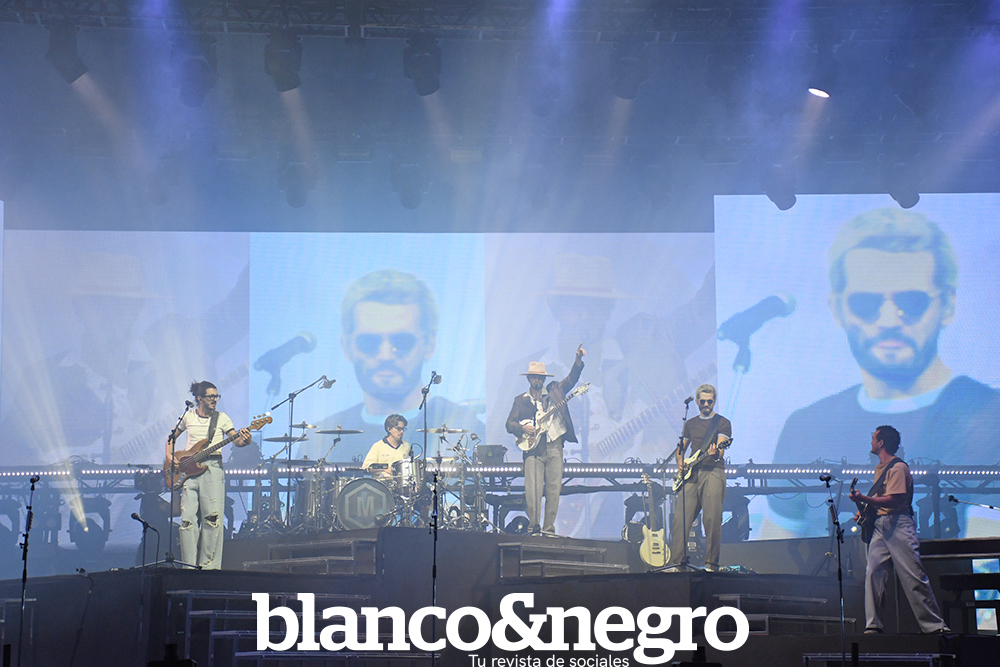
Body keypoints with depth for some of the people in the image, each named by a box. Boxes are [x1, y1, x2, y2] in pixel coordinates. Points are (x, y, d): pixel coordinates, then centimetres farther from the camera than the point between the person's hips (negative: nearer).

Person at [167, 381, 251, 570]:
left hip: (213, 467, -2)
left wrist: (244, 440, -26)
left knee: (213, 517, -10)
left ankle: (208, 564, -5)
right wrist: (169, 456, 8)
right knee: (188, 518, -3)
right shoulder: (188, 416, 11)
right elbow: (172, 437, 23)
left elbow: (235, 440, -4)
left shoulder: (222, 418, 6)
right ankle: (190, 565, 2)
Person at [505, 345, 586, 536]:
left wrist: (578, 360, -10)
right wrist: (523, 428, -11)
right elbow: (510, 424, 9)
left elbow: (571, 379, 5)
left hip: (554, 447, 1)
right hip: (533, 449, -1)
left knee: (553, 490, -2)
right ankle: (533, 526, -4)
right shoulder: (520, 400, 13)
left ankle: (548, 529, 2)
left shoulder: (554, 391, 14)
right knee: (532, 491, -12)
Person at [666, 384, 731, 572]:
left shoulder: (723, 423, 5)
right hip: (691, 474, 5)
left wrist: (714, 452, -32)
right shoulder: (690, 424, 21)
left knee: (712, 520, -10)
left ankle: (711, 564, -6)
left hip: (713, 472, -5)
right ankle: (677, 560, -1)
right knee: (681, 518, -3)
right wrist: (680, 461, 8)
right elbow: (681, 447, 29)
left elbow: (720, 449, -9)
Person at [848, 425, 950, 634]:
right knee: (873, 572, -5)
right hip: (879, 525, 8)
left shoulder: (898, 467, -8)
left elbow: (894, 500, -19)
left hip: (898, 524, -8)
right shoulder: (879, 468, 22)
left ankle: (933, 625, -7)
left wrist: (863, 498, -24)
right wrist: (864, 509, 16)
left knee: (913, 575, -10)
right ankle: (872, 625, -6)